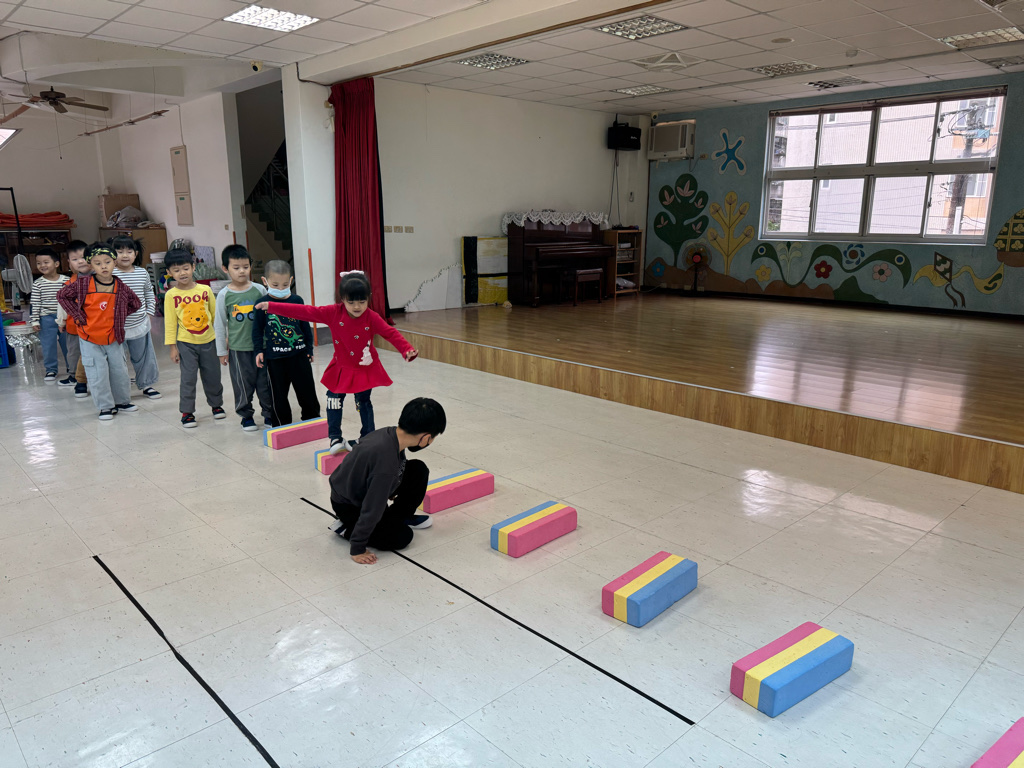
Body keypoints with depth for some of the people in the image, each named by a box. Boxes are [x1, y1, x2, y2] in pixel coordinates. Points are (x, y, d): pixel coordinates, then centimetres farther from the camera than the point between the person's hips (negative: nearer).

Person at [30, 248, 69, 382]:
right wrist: (35, 321, -5)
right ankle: (51, 370, 16)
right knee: (48, 345, 4)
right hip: (46, 318, 0)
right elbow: (35, 304, -1)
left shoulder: (66, 280, -2)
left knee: (68, 343, 10)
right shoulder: (38, 284, -2)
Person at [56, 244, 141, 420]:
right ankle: (106, 407, 12)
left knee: (120, 371, 12)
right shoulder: (83, 284, -10)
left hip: (114, 338, 2)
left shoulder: (121, 287, -5)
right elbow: (62, 295, 1)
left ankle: (122, 401, 29)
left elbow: (135, 303, 11)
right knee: (97, 374, 1)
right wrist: (78, 316, -7)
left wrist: (120, 316, 2)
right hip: (90, 339, -2)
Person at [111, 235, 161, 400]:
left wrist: (149, 313, 9)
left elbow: (150, 295, 15)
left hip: (140, 325, 3)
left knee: (143, 357, 15)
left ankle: (146, 385, 31)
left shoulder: (143, 273, 2)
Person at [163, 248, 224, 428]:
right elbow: (170, 323, -2)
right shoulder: (171, 295, -5)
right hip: (186, 343, -2)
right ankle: (187, 412, 13)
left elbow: (215, 315, 6)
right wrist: (172, 347, -4)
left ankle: (216, 404, 32)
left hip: (208, 341, 2)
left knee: (213, 376, 12)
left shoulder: (205, 290, -1)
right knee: (188, 378, 1)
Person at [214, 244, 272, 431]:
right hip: (238, 348, -1)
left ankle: (269, 413, 22)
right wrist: (222, 351, 4)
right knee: (243, 384, 8)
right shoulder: (224, 294, -3)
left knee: (266, 381, 7)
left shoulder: (259, 290, -1)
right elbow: (219, 324, 3)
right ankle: (246, 415, 24)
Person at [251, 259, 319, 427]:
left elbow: (305, 325, 9)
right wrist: (258, 350, -2)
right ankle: (281, 424, 22)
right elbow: (257, 330, 4)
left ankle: (312, 418, 27)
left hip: (299, 353, 1)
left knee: (307, 389, 9)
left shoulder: (296, 300, 1)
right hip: (275, 357, -1)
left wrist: (309, 348, 10)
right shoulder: (262, 304, -4)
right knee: (279, 394, 8)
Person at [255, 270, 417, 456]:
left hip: (365, 369, -2)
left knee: (363, 403, 11)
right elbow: (305, 312, -16)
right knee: (334, 400, 9)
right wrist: (271, 307, -19)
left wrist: (407, 350, -39)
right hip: (341, 369, 2)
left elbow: (391, 334, -22)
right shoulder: (333, 313, -15)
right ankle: (335, 438, 22)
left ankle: (368, 439, 23)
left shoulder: (372, 317, -18)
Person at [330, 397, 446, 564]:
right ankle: (346, 528, 3)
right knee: (402, 537, -9)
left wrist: (392, 493, 28)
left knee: (418, 470, -5)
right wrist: (357, 549, -21)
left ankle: (402, 516, 17)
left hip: (363, 489, 8)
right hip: (348, 505, -8)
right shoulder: (386, 459, -40)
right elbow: (372, 508, -31)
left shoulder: (392, 433, -15)